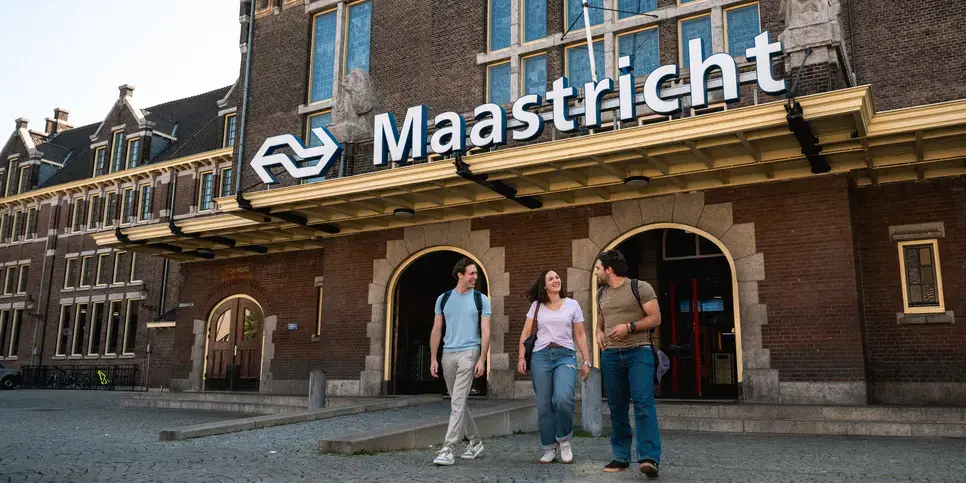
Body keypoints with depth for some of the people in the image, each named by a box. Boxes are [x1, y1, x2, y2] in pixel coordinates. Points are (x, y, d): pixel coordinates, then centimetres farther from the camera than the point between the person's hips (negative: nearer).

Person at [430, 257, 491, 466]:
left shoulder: (481, 300, 1)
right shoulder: (443, 299, 9)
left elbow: (485, 332, -2)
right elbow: (436, 331, 11)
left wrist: (482, 359, -11)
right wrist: (433, 359, 6)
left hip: (469, 353, -4)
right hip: (448, 354, 4)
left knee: (457, 403, -12)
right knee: (458, 403, 12)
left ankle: (448, 450, -12)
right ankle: (475, 442, 28)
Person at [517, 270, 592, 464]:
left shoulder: (572, 304, 8)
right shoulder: (536, 305, 9)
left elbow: (580, 335, 9)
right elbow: (526, 333, 8)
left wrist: (587, 361, 4)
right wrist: (522, 357, -2)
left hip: (566, 356, -1)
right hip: (541, 356, 2)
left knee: (563, 398, -23)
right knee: (544, 405, 2)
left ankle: (564, 440, 1)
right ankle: (550, 448, 16)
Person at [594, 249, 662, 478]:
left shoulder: (640, 287, -3)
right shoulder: (602, 294, 16)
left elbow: (655, 318, -6)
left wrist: (629, 327, -17)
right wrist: (599, 332, 7)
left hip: (638, 352, -6)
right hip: (611, 355, 6)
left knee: (643, 403, -16)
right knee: (616, 407, 6)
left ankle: (649, 458, -19)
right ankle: (621, 457, 14)